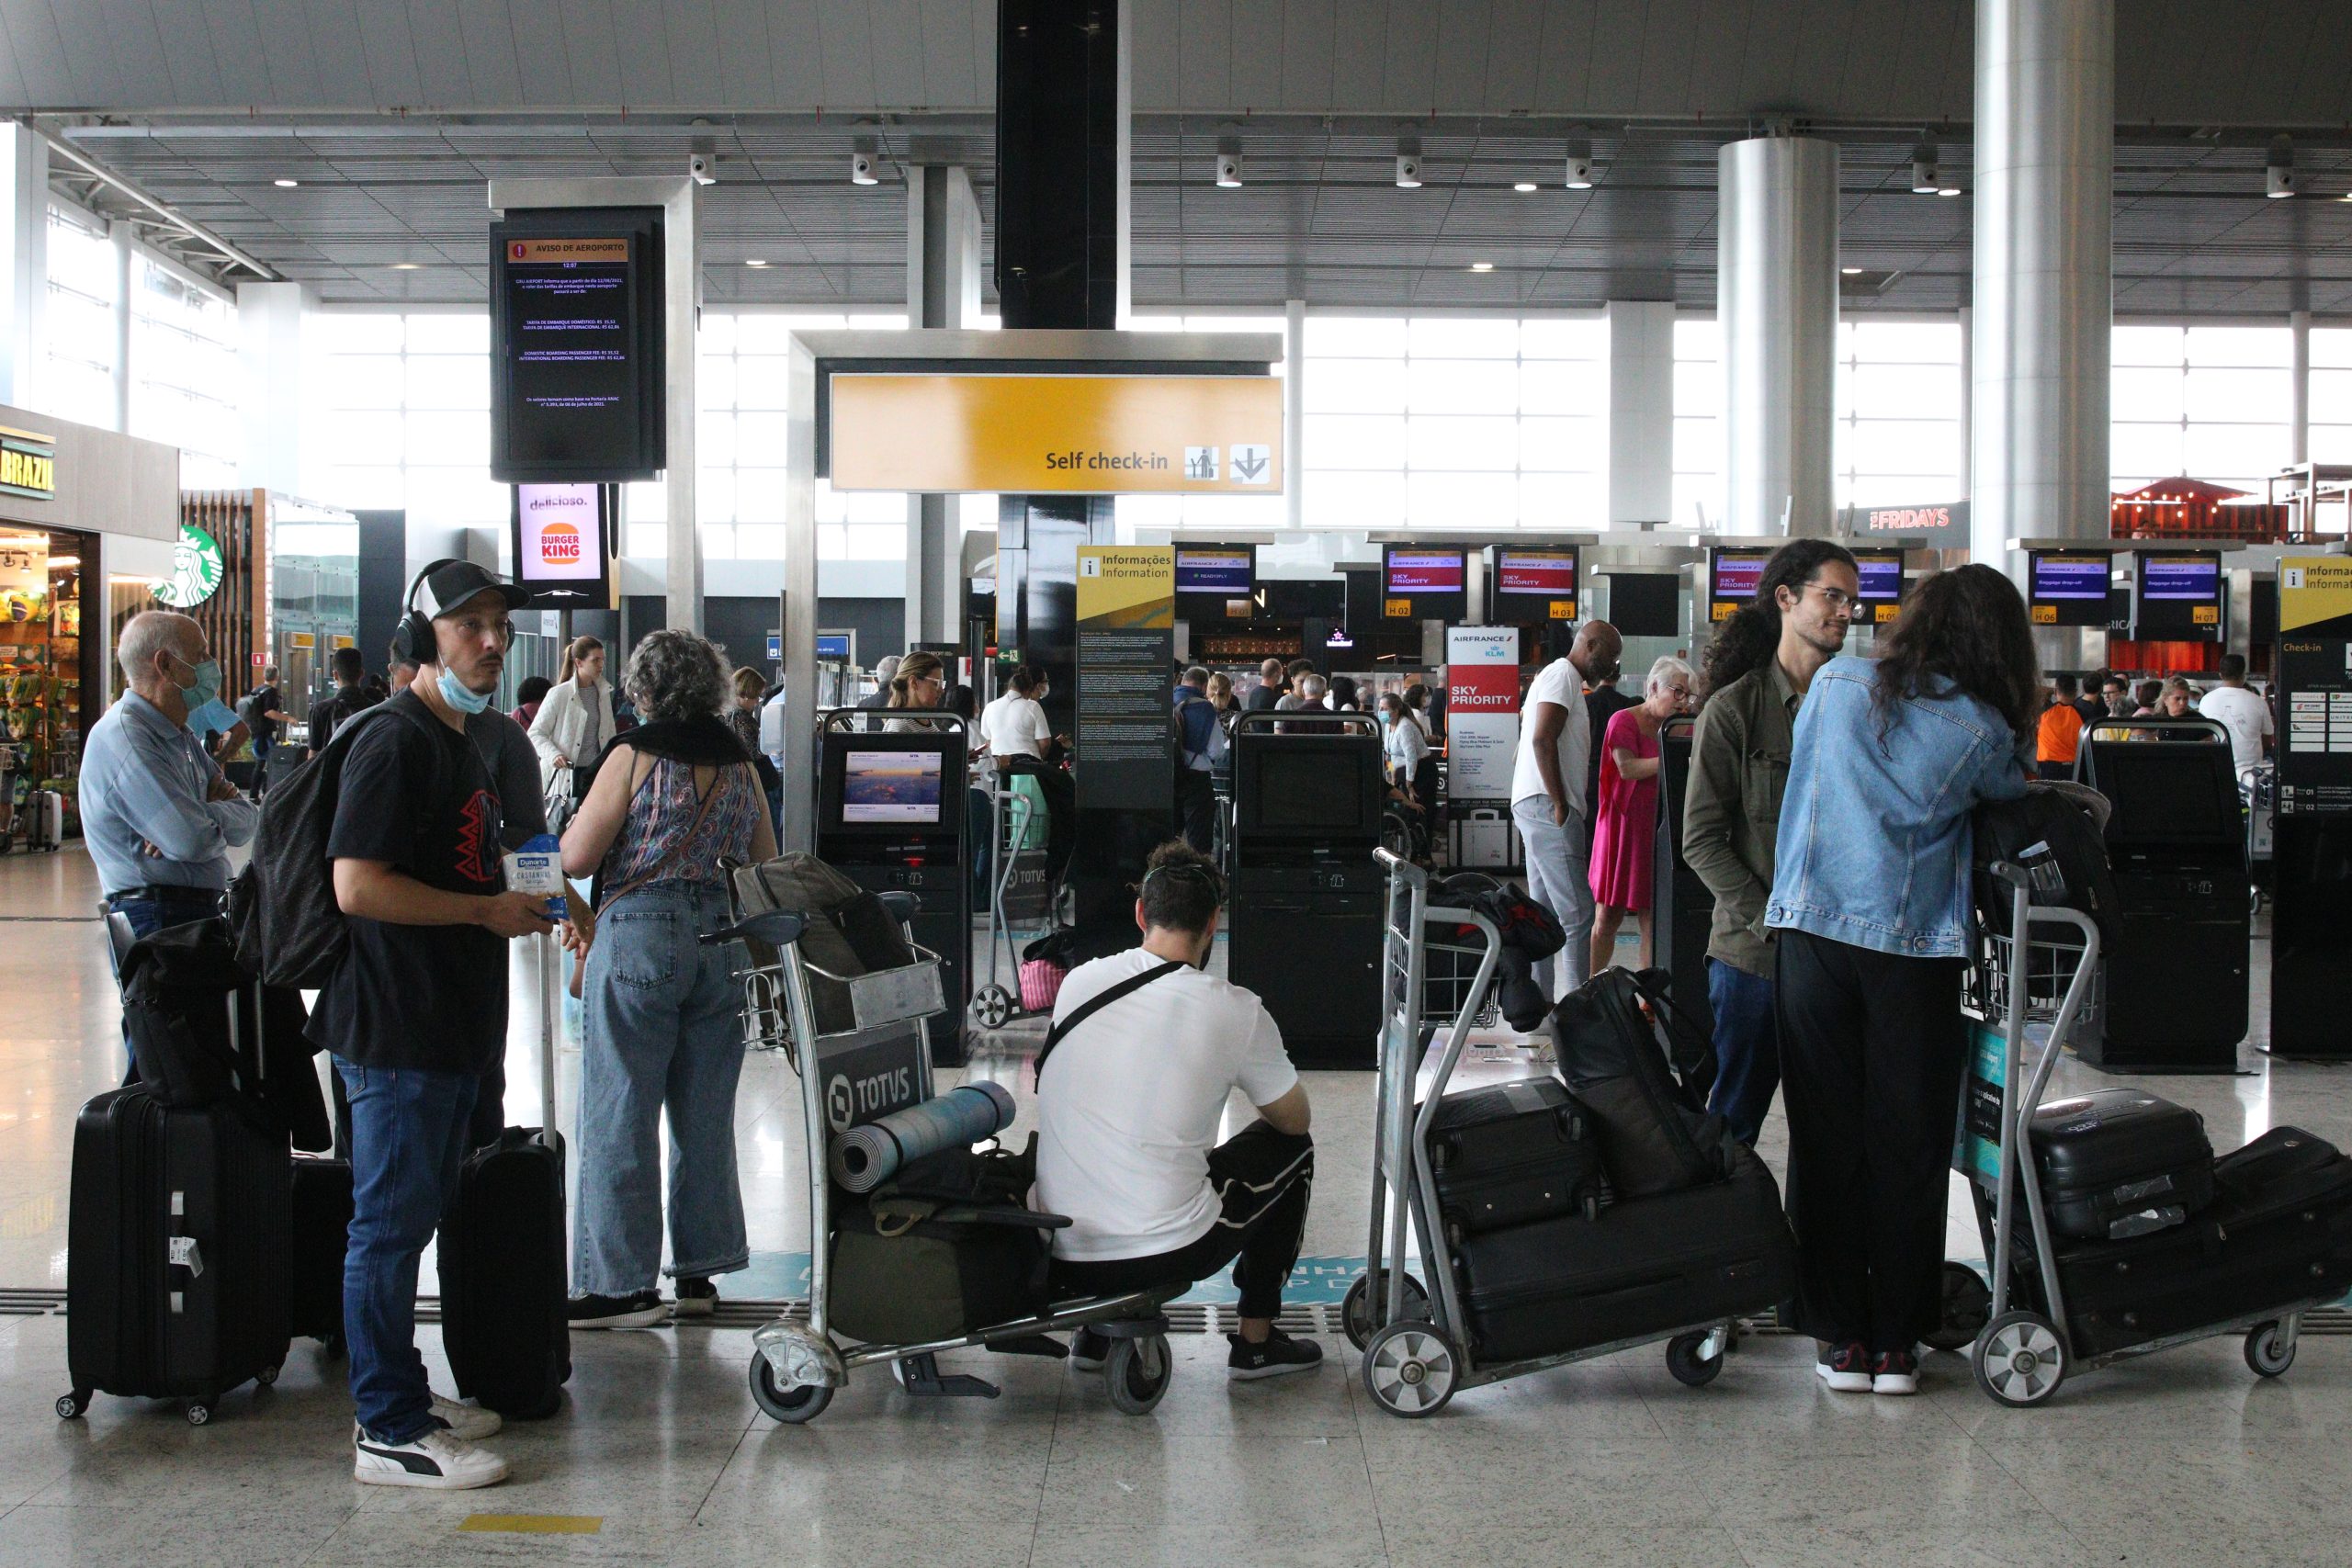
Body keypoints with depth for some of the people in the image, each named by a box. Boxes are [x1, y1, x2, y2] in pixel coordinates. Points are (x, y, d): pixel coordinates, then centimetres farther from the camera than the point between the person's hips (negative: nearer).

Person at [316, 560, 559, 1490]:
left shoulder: (465, 743, 16)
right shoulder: (395, 744, -15)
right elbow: (357, 885, -23)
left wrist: (515, 904, 12)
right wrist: (488, 910, -18)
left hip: (449, 1030, 10)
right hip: (396, 1030, -10)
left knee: (414, 1217, 16)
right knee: (390, 1223, -3)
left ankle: (401, 1396, 27)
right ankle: (388, 1433, 3)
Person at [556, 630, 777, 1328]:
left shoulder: (635, 756, -6)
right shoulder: (742, 765, 9)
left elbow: (576, 857, -6)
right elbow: (768, 865, 15)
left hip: (640, 937, -5)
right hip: (726, 943, 5)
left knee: (619, 1114, 0)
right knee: (707, 1114, 12)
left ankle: (621, 1284, 1)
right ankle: (699, 1272, 18)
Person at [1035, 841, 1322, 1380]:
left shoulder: (1077, 982, 5)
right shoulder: (1235, 1011, -7)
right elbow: (1296, 1119, 11)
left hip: (1060, 1258, 5)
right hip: (1168, 1254, -4)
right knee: (1290, 1149, 22)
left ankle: (1097, 1326, 27)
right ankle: (1256, 1340, 25)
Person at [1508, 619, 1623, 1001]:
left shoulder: (1553, 675, 24)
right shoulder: (1564, 675, -7)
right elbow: (1543, 740, -20)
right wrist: (1560, 805, -20)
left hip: (1534, 807, 11)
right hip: (1549, 808, -11)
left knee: (1545, 912, 11)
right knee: (1577, 913, -14)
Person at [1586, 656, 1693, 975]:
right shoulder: (1625, 721, -4)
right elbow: (1627, 767, -17)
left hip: (1655, 830, 6)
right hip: (1624, 826, -6)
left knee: (1652, 919, 2)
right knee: (1607, 918, -1)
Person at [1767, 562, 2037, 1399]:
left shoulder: (1836, 685, 3)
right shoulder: (1982, 731, -5)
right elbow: (2013, 792, 12)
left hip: (1813, 930, 2)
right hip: (1917, 950, -2)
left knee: (1826, 1139, 8)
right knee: (1908, 1144, 7)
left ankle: (1840, 1337, 11)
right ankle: (1897, 1341, 12)